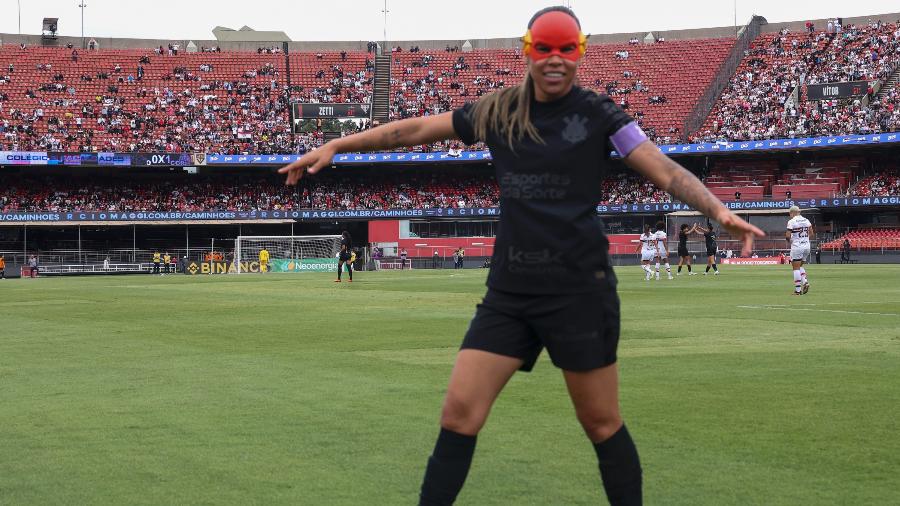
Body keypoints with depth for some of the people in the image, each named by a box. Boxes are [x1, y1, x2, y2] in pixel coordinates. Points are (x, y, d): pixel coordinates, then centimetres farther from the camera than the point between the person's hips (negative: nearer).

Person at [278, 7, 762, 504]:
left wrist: (718, 210, -27)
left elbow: (665, 170, -10)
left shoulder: (597, 114, -3)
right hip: (509, 290, 4)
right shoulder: (497, 112, 7)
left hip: (579, 289, -3)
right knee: (459, 413, -2)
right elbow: (415, 129, 14)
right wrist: (334, 146, 13)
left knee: (601, 423, 3)